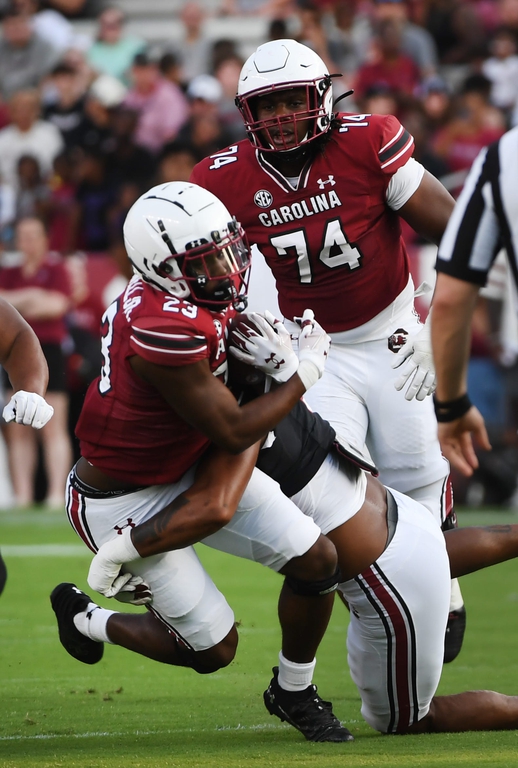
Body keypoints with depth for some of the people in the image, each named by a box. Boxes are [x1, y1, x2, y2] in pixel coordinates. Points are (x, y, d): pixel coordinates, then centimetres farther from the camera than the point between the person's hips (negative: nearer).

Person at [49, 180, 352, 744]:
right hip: (125, 502, -8)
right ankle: (87, 621, 27)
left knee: (316, 559, -1)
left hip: (188, 469, 8)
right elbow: (232, 433, -26)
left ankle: (296, 692, 23)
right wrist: (306, 372, -16)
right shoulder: (163, 332, -36)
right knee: (213, 648, 1)